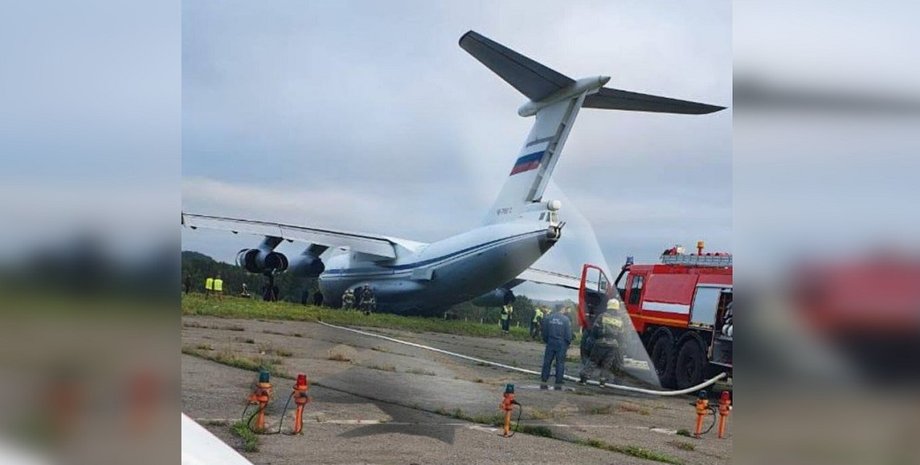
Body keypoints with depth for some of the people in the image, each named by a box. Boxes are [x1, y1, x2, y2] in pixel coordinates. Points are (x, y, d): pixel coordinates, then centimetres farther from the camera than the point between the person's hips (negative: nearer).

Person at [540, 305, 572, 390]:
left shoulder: (549, 318, 1)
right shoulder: (565, 319, -7)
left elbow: (544, 332, 6)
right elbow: (568, 334, -6)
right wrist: (567, 343, 7)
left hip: (550, 343, 2)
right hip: (561, 344, -2)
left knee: (547, 362, 7)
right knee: (560, 363, 3)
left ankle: (543, 382, 6)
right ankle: (558, 384, 2)